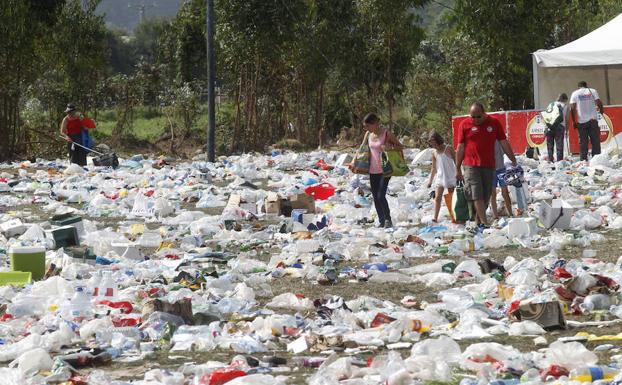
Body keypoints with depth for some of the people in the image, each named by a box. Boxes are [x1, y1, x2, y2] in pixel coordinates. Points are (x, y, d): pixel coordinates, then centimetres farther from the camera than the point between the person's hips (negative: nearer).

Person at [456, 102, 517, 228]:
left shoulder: (494, 123, 5)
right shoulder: (465, 125, 1)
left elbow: (504, 143, 10)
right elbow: (460, 148, 4)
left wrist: (513, 161, 8)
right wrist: (457, 169, 3)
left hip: (489, 166, 2)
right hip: (471, 166, -2)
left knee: (486, 197, 4)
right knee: (477, 196, -13)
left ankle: (479, 222, 14)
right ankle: (484, 223, -17)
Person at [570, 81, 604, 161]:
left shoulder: (575, 94, 7)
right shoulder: (592, 91, 7)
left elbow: (572, 108, -1)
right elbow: (599, 103, -4)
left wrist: (574, 121, 2)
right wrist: (601, 110, 15)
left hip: (581, 121, 0)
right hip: (593, 120, 0)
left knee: (583, 142, 3)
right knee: (595, 141, 3)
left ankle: (583, 160, -2)